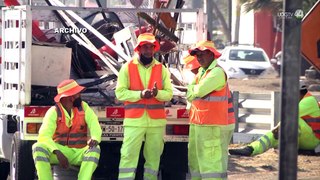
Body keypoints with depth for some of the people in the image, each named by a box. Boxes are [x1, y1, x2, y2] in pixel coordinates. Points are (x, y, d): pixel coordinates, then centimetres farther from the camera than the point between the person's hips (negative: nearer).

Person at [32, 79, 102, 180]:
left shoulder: (83, 107, 3)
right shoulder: (54, 112, -7)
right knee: (38, 148, -29)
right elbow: (44, 136, -20)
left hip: (79, 153, 1)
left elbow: (94, 125, -11)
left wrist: (94, 139, -37)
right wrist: (58, 153, -37)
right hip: (60, 150, -1)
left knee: (95, 149, -31)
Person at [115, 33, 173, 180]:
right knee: (128, 155, -8)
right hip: (134, 120, -3)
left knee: (153, 156, 8)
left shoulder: (161, 69, 8)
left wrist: (157, 93, -18)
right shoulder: (127, 68, 1)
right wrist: (140, 94, -17)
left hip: (156, 121, 3)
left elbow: (169, 94, 4)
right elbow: (120, 93, -5)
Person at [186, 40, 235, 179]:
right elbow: (190, 96, 17)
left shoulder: (217, 72, -13)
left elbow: (200, 91, -21)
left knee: (213, 162, -11)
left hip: (214, 127, -10)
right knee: (196, 161, 15)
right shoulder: (201, 72, 17)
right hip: (198, 125, 10)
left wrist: (192, 87, 1)